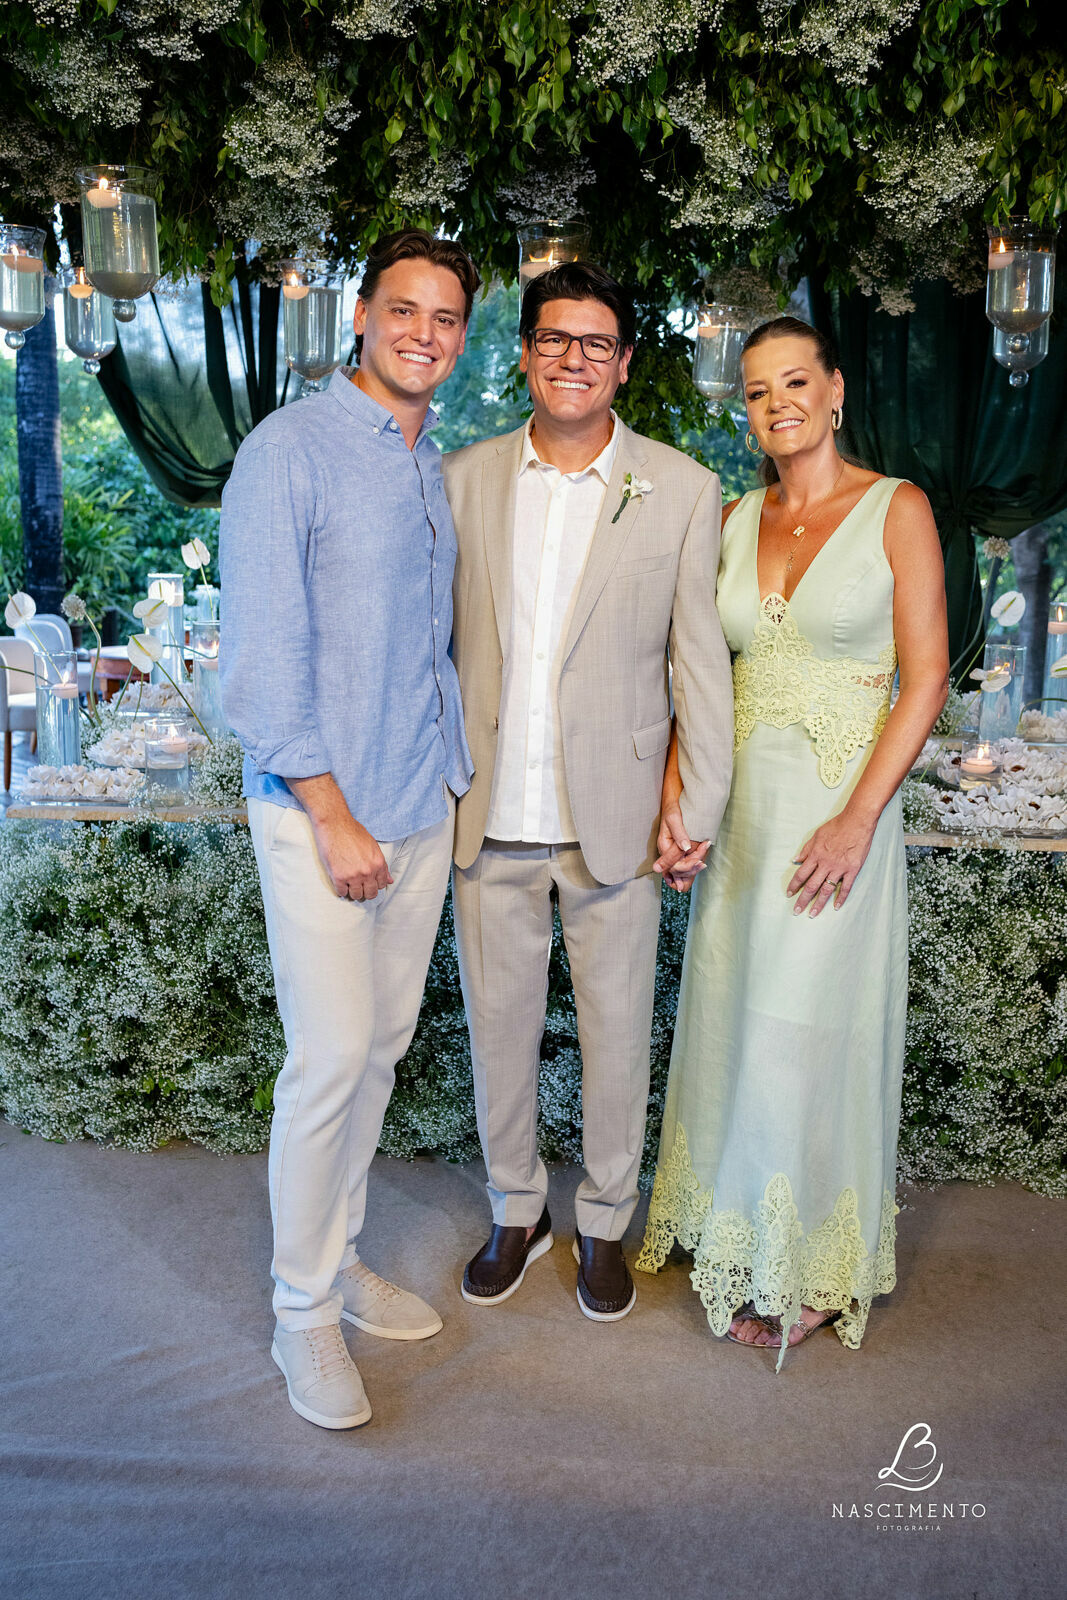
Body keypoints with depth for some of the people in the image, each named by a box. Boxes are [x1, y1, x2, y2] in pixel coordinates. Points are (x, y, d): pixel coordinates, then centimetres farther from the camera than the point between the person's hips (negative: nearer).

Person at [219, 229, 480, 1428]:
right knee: (329, 1061, -2)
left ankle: (340, 1257, 32)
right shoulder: (289, 449, -9)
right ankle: (303, 1311, 17)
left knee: (381, 1049, 13)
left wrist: (448, 770, 12)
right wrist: (333, 817, -16)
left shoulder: (435, 465, 13)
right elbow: (260, 655, -15)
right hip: (320, 812, -7)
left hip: (423, 809, 7)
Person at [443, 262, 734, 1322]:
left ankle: (604, 1223, 35)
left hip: (614, 816, -1)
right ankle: (515, 1212, 37)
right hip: (488, 816, 2)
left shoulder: (682, 489, -2)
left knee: (616, 1033, 12)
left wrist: (702, 807, -4)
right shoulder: (464, 478, 4)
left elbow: (702, 657, -1)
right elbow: (434, 639, 6)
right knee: (497, 1026, 14)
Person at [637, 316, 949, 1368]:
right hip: (738, 805, 5)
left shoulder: (895, 509, -4)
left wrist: (858, 819, -17)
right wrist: (675, 797, -4)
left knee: (808, 1031, 2)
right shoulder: (734, 520, 9)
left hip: (837, 804, -4)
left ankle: (809, 1272, 23)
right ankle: (736, 1232, 33)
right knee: (733, 1023, 12)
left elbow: (925, 678, -9)